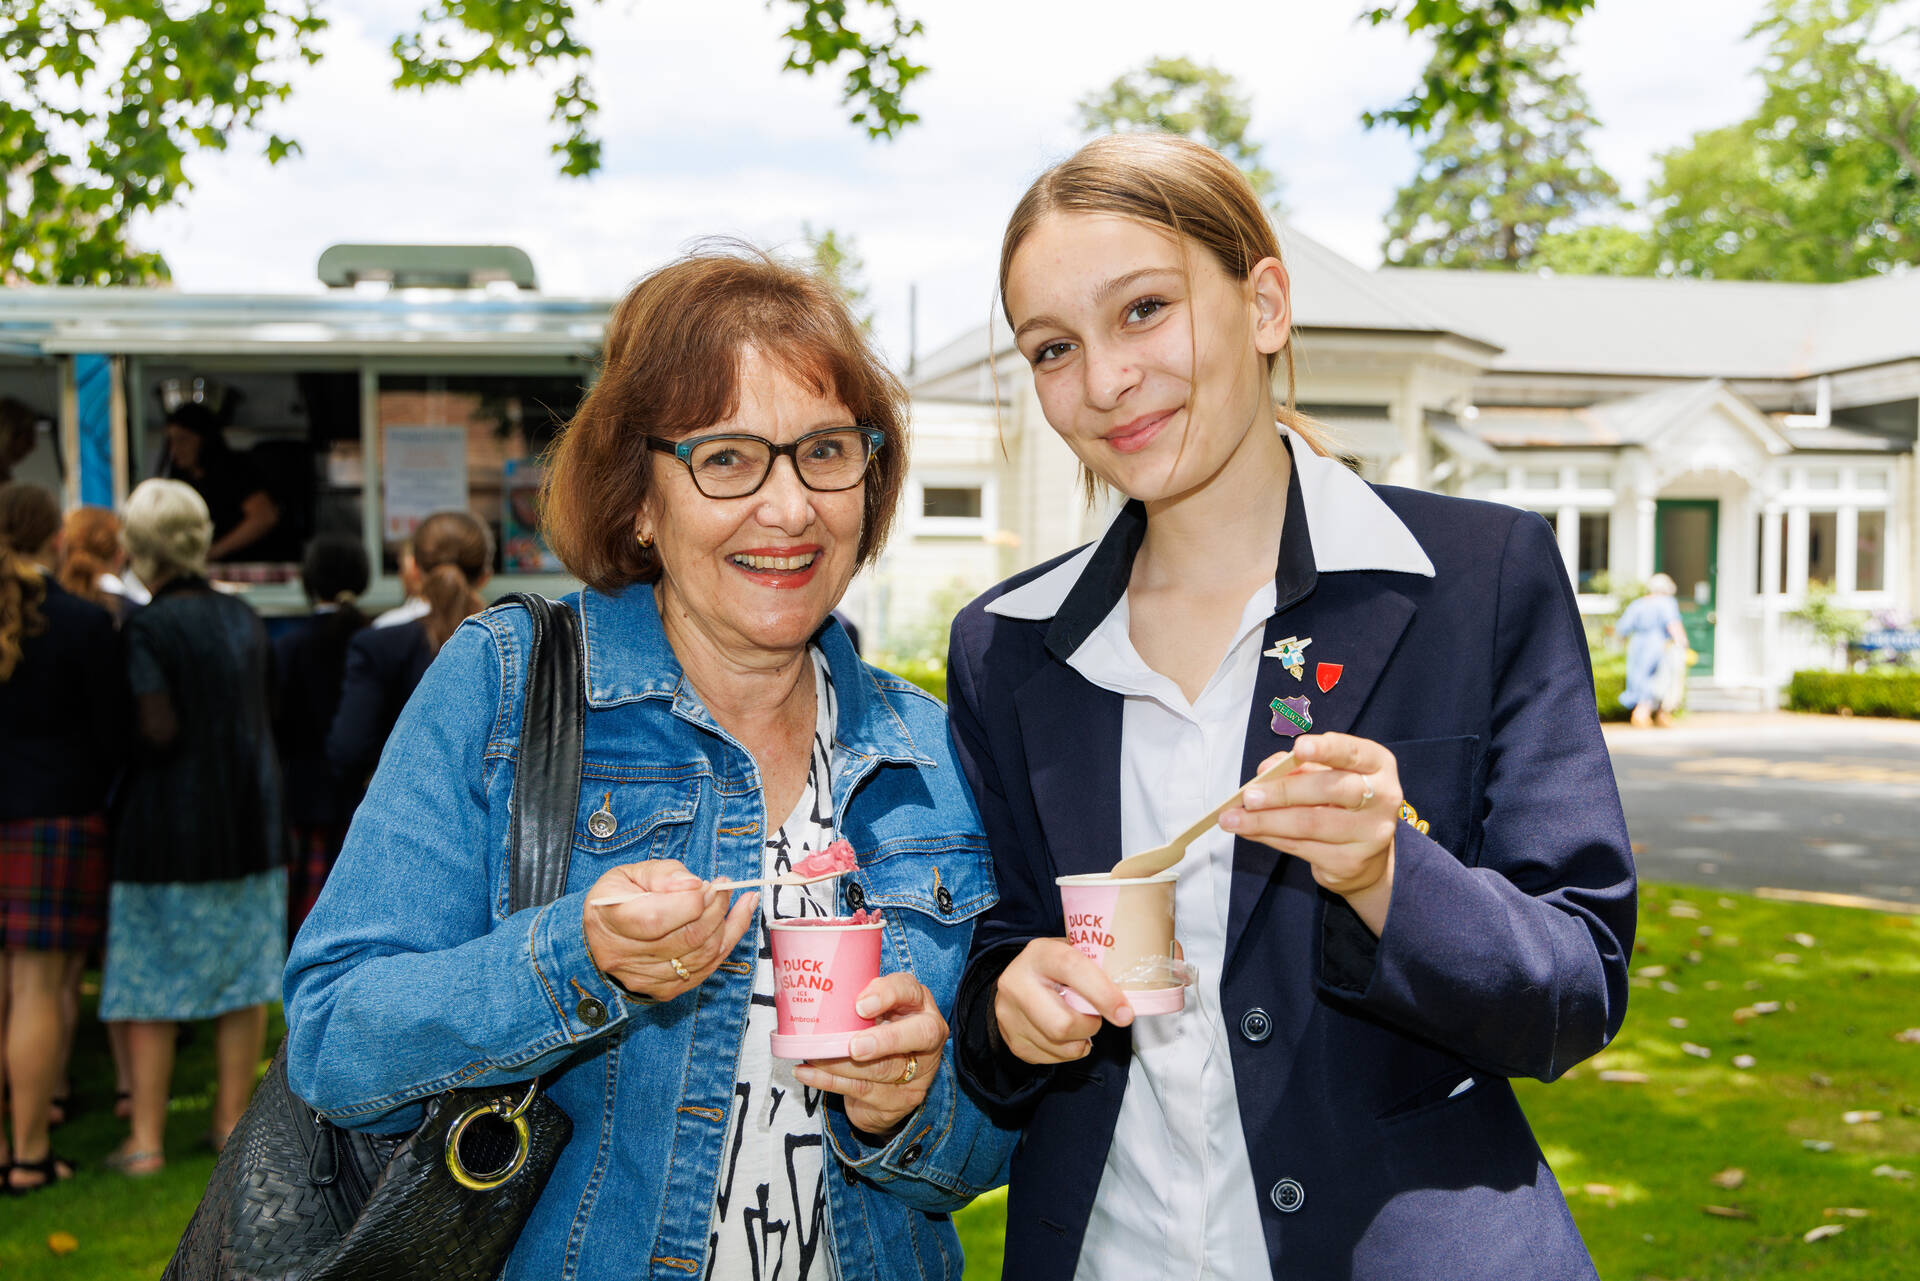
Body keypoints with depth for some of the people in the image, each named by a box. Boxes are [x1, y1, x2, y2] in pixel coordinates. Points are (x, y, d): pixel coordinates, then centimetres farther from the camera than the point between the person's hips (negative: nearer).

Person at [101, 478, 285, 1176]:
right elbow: (260, 712, 8)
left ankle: (146, 1138, 9)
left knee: (150, 985, 5)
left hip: (168, 824, -5)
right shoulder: (243, 617, 5)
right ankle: (232, 1121, 18)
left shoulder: (147, 627, -13)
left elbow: (159, 730, -18)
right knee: (242, 976, 10)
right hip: (250, 820, 5)